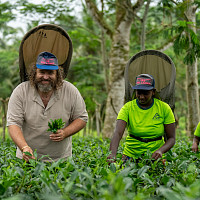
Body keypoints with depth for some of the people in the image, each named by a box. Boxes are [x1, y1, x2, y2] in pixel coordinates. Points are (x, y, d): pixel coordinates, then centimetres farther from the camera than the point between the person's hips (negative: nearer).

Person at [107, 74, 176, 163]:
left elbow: (171, 138, 0)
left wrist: (160, 151, -21)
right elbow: (117, 133, -18)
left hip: (155, 156, 0)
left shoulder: (164, 108, -3)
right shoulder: (128, 108, -5)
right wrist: (112, 154, -36)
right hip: (131, 155, 0)